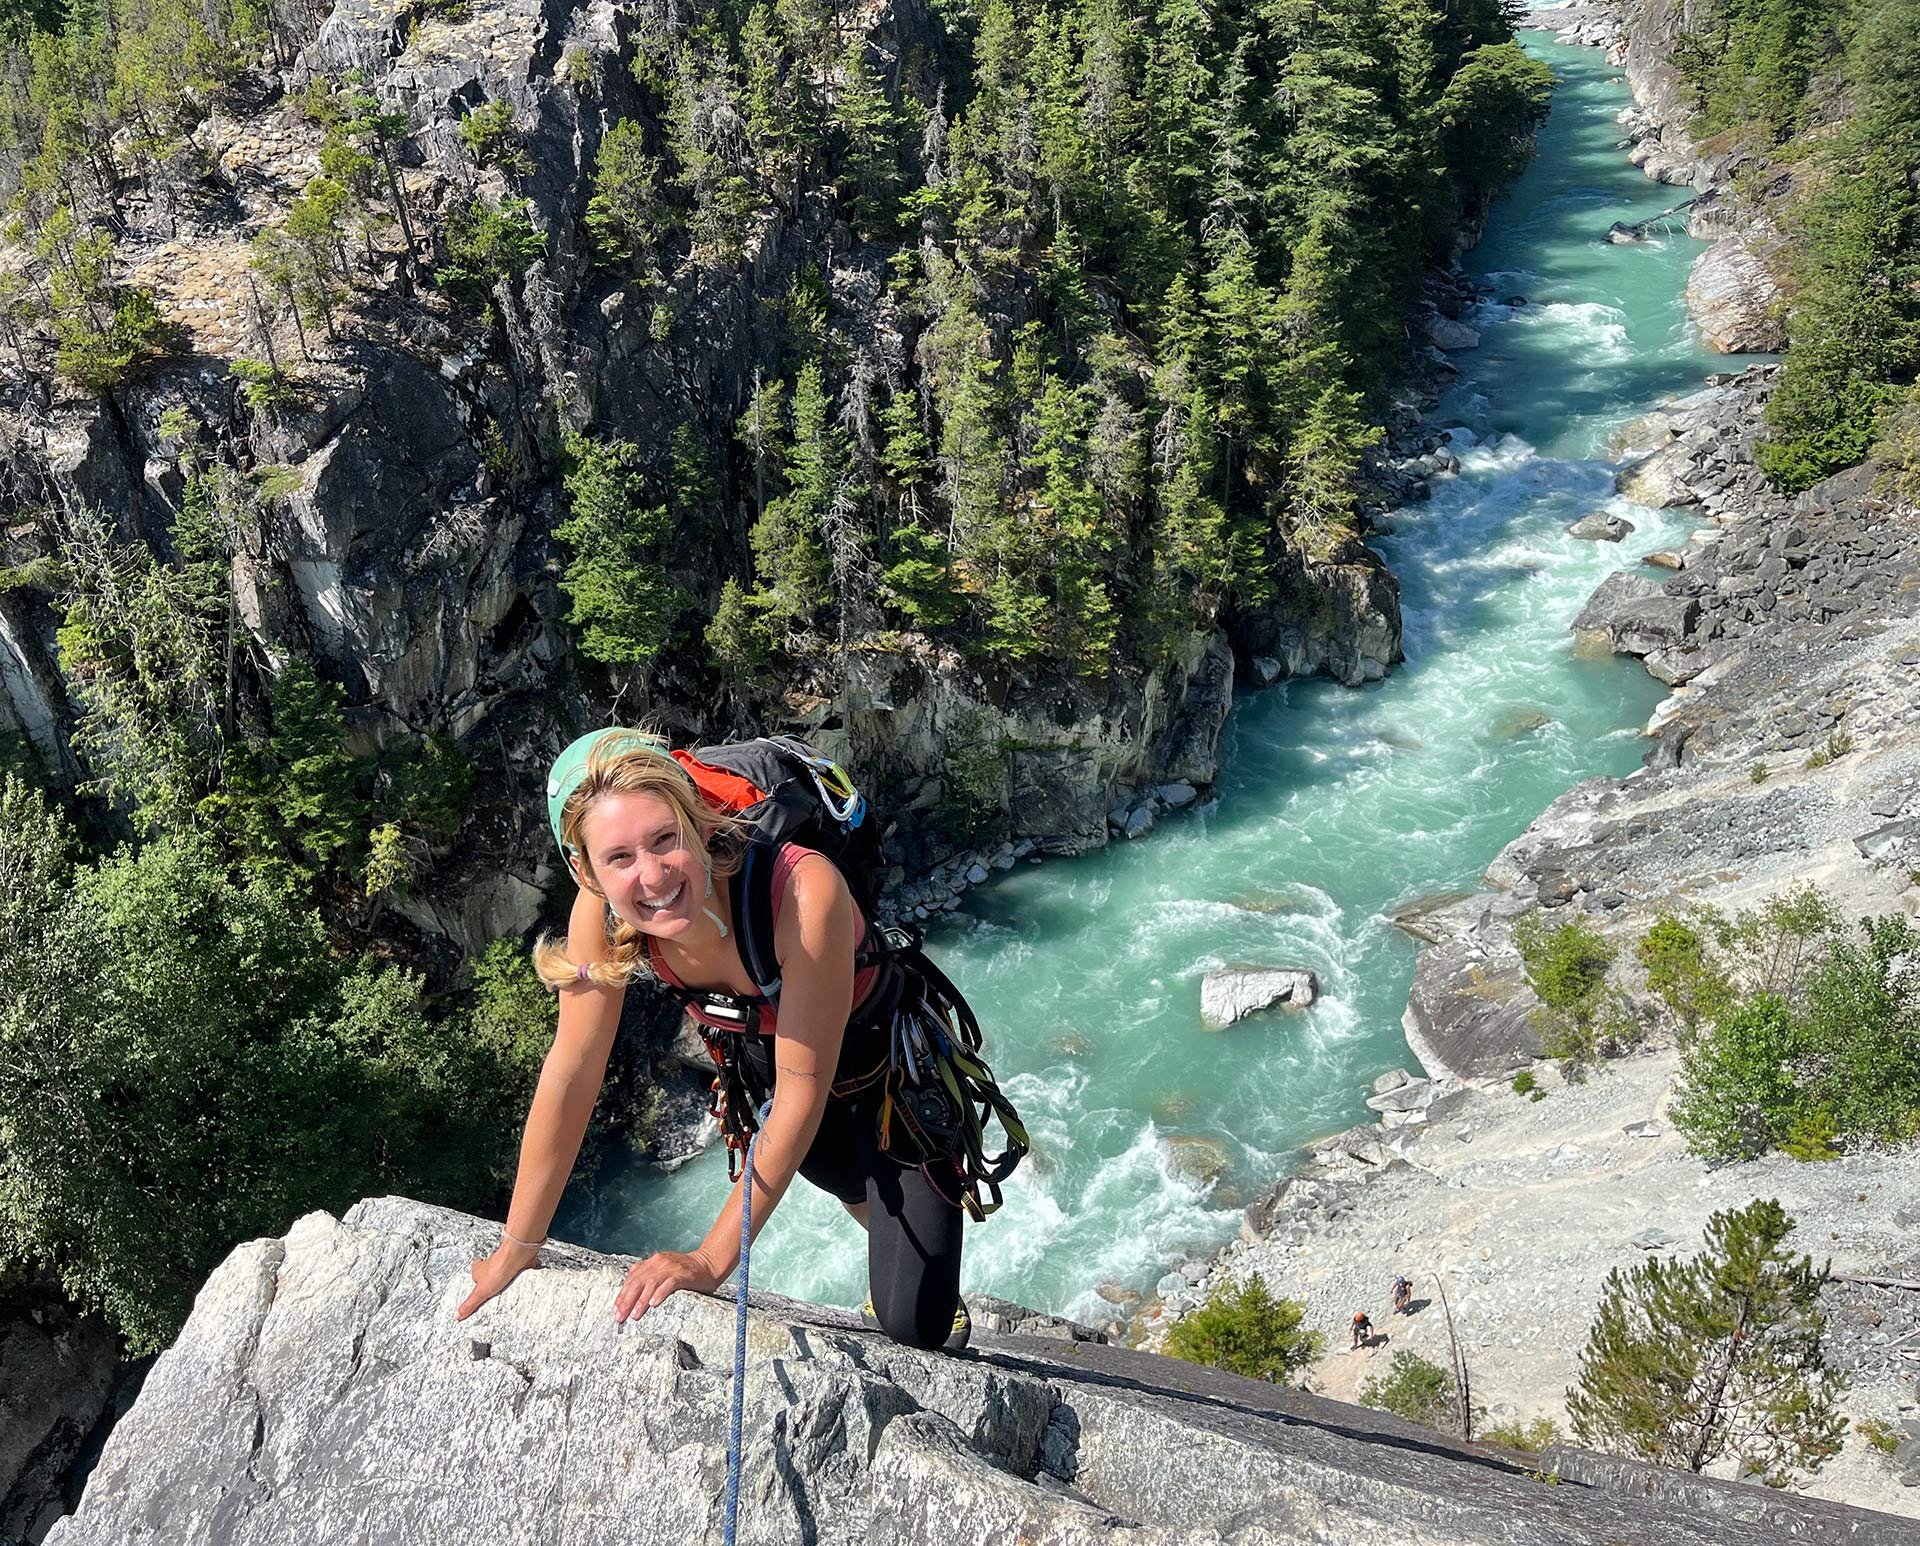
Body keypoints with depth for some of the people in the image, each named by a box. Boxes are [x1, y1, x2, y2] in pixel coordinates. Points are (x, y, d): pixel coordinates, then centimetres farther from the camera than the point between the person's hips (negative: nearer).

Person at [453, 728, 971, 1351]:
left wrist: (711, 1260, -30)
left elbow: (803, 1093, -34)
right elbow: (571, 1071, -17)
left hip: (889, 1061, -4)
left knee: (915, 1326, -3)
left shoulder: (805, 891, -42)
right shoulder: (601, 911, -28)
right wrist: (517, 1250, -11)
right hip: (765, 1053, 4)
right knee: (853, 1189, 32)